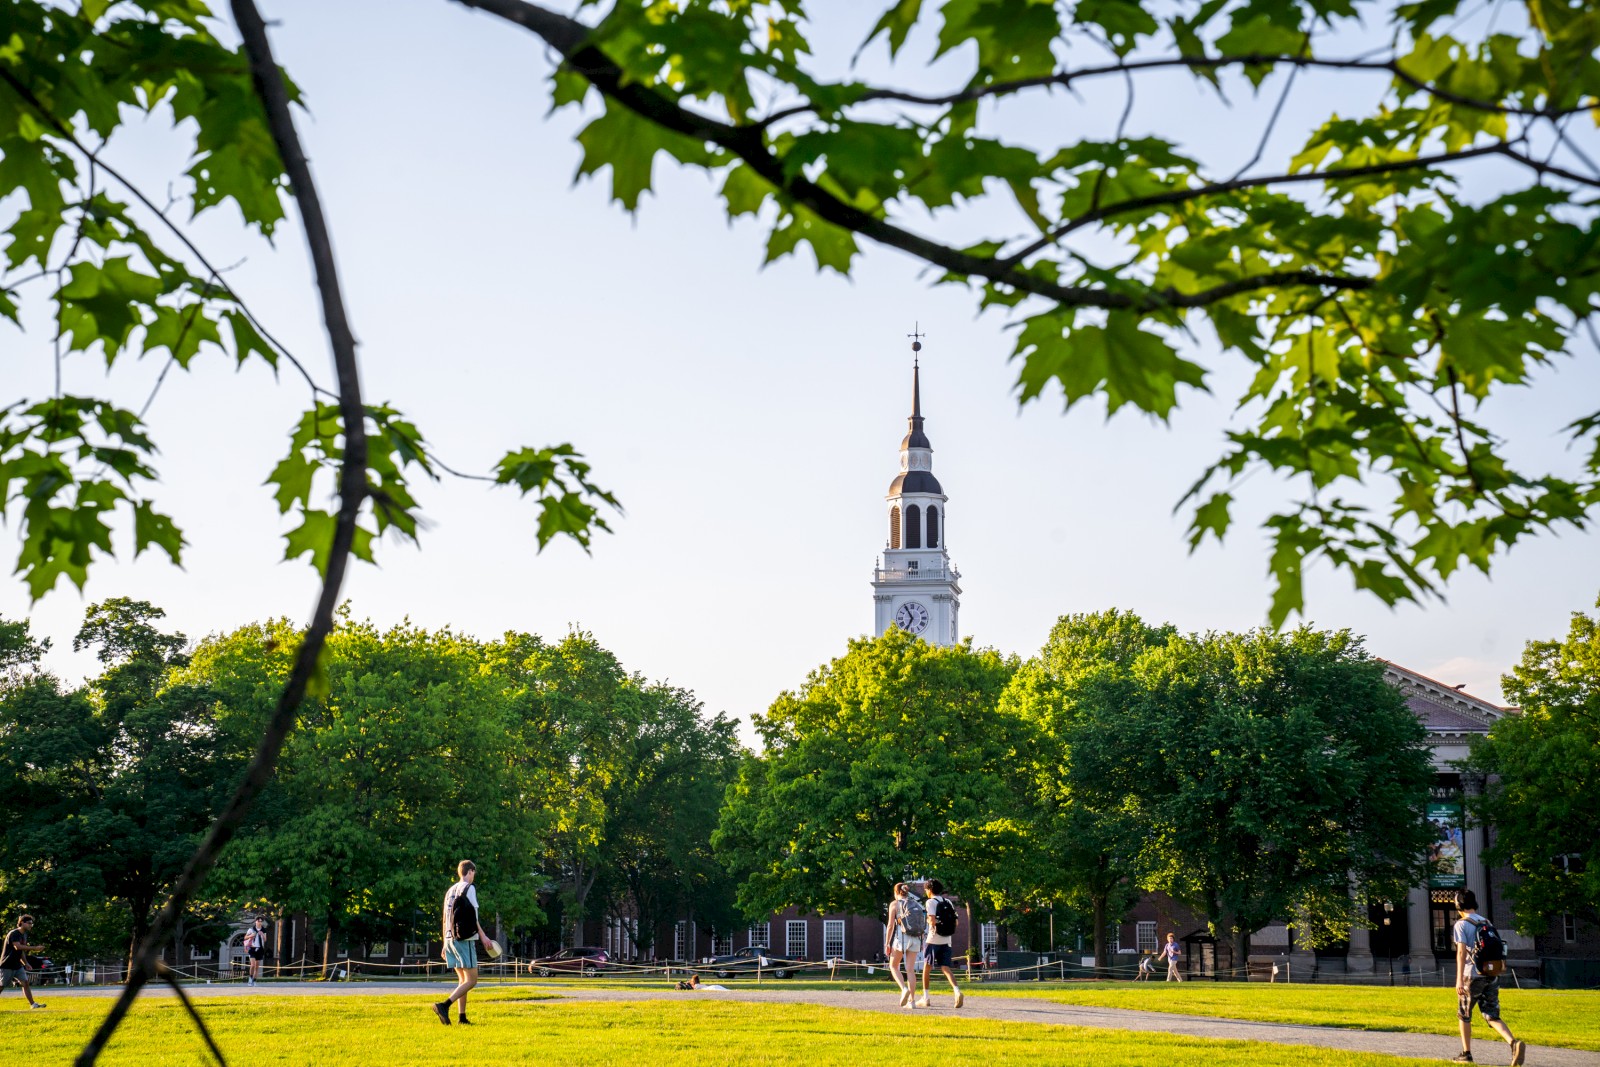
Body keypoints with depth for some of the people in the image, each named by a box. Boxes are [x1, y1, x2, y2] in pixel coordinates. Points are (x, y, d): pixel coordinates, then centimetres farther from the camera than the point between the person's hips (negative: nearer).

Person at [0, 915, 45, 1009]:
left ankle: (32, 1004, -2)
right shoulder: (14, 934, -16)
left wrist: (25, 963, 14)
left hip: (17, 966, 8)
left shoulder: (24, 935, 12)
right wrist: (34, 948, -34)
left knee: (25, 983, -1)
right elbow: (17, 947, -32)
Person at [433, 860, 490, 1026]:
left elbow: (446, 918, 17)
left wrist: (445, 944, 20)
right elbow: (472, 916, -10)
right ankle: (444, 1005, -24)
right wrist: (482, 935, -4)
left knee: (462, 979, 13)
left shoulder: (450, 890, 17)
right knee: (471, 980, -8)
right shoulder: (469, 888, -5)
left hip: (450, 939, 8)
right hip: (465, 939, -8)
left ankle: (462, 1017, 7)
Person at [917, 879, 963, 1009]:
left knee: (926, 968, 10)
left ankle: (925, 999, 15)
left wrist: (929, 921, 1)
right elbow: (955, 921, 11)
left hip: (933, 940, -5)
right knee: (946, 968, 1)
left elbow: (932, 920, -19)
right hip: (946, 941, 5)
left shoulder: (931, 902, -8)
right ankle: (957, 991, -23)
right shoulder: (948, 902, 11)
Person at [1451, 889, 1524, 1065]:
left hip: (1472, 976, -5)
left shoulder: (1462, 925, -8)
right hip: (1492, 975, 5)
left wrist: (1459, 979, -22)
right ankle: (1514, 1043, -21)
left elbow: (1462, 952, -17)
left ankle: (1466, 1054, 17)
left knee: (1464, 1015, 13)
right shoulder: (1487, 923, 12)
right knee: (1492, 1016, 3)